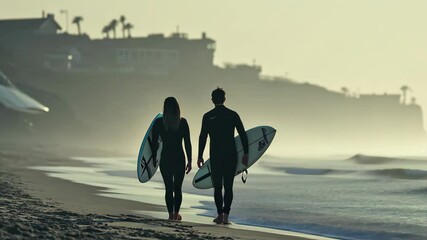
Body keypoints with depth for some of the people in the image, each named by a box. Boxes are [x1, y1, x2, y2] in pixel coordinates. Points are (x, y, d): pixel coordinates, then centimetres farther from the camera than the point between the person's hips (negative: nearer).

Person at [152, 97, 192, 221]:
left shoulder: (159, 122, -4)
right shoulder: (182, 122, -4)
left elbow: (154, 142, 1)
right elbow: (187, 143, -4)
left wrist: (154, 158, 14)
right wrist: (189, 161, 3)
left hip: (165, 158, 0)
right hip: (179, 158, 0)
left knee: (168, 187, 5)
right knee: (178, 188, 12)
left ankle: (171, 214, 1)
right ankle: (176, 213, 11)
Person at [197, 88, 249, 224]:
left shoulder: (208, 117, -2)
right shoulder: (233, 115, 2)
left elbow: (203, 137, -4)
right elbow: (243, 135, 0)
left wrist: (200, 156, 2)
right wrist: (245, 154, 6)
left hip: (215, 157, -1)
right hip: (231, 156, 1)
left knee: (217, 186, 8)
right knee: (228, 186, 4)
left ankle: (220, 214, 0)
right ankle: (226, 215, -5)